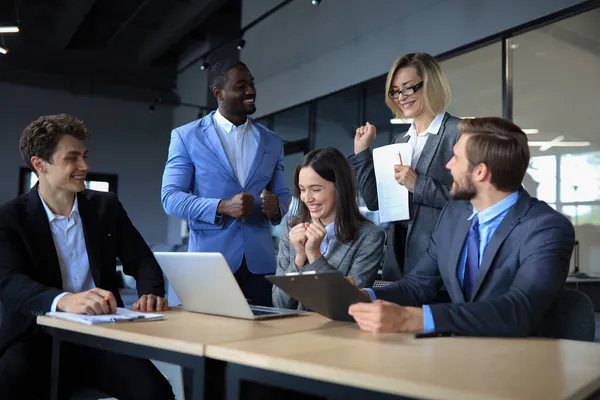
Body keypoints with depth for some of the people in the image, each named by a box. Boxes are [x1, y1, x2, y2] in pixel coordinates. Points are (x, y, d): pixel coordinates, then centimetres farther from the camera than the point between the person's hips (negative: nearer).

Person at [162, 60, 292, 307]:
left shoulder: (272, 142, 10)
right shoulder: (187, 136, 1)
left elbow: (283, 194, 15)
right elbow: (170, 198, -5)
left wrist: (276, 206, -10)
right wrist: (222, 207, -20)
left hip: (259, 261, 3)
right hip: (210, 261, -2)